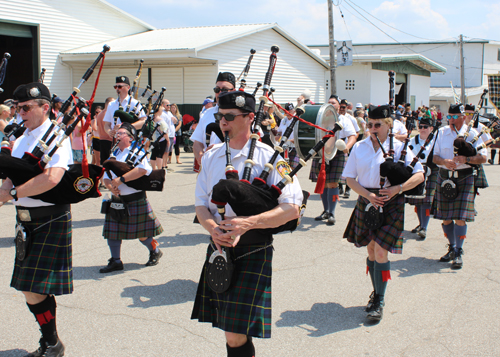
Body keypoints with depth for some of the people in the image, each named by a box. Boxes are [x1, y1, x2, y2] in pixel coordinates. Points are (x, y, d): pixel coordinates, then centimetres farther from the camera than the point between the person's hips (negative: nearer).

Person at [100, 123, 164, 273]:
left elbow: (143, 169, -29)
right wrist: (110, 186, -12)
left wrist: (120, 179, -29)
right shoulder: (114, 154, 12)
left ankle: (155, 251, 28)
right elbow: (106, 176, 11)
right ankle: (116, 261, 17)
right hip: (117, 200, 6)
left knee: (141, 232, 3)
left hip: (135, 200, -6)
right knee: (112, 231, 5)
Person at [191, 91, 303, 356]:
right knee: (229, 331, 15)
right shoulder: (211, 157, 8)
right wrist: (213, 228, -13)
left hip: (253, 251, -5)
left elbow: (291, 209, -12)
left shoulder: (269, 158, -7)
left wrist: (247, 223, -23)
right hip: (218, 247, 5)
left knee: (236, 335, -8)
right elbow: (201, 205, 9)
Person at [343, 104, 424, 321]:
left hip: (391, 204, -3)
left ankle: (379, 302, 2)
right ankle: (377, 294, 30)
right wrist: (368, 195, -12)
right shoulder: (359, 147, 5)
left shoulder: (398, 147, -3)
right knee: (371, 249, 11)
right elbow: (350, 178, 4)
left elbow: (419, 175, -6)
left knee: (380, 250, -10)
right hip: (367, 203, 4)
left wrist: (397, 188, -22)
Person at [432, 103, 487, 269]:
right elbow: (434, 156, 4)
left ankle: (458, 253, 1)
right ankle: (452, 248, 25)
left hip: (464, 178, -3)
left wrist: (466, 159, -22)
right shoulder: (441, 133, 7)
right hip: (444, 177, 3)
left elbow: (483, 157, -4)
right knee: (445, 217, 8)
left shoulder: (472, 134, -1)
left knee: (460, 217, -9)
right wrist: (445, 161, -18)